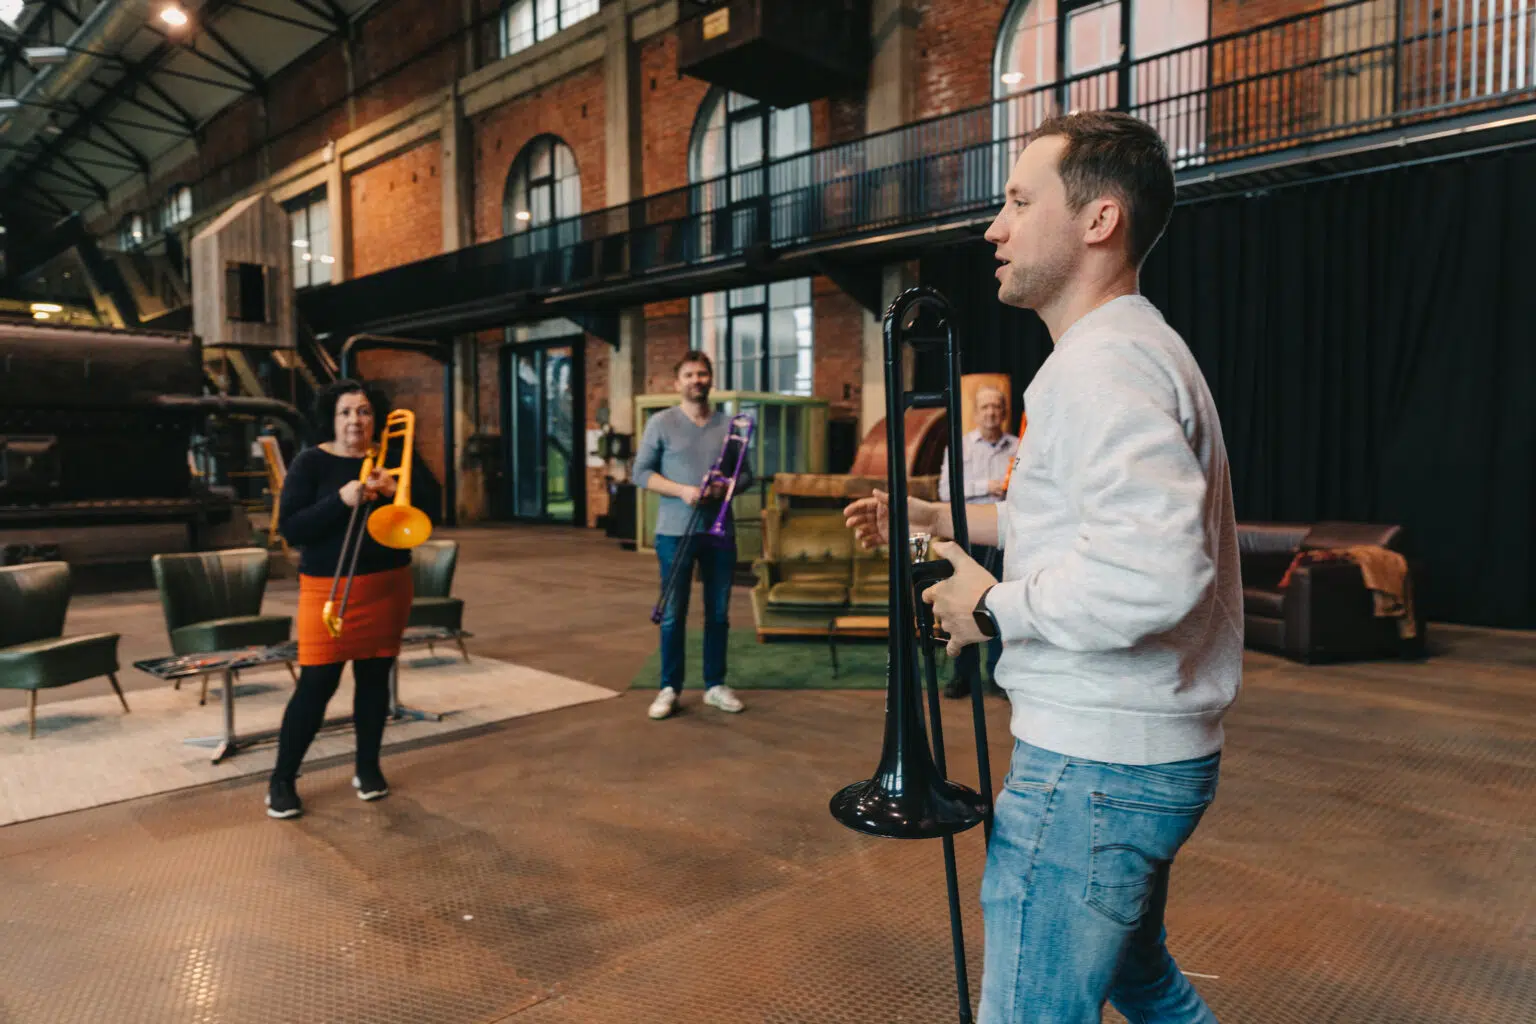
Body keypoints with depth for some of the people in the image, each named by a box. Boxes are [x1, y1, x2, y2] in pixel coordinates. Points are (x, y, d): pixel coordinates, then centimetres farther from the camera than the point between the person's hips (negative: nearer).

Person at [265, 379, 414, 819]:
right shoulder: (310, 463, -4)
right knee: (316, 684, -4)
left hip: (388, 586, 3)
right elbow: (290, 528, -11)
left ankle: (368, 767, 24)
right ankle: (282, 780, 11)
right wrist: (341, 500, -24)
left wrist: (395, 491, -17)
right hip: (331, 588, -3)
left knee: (375, 678, 9)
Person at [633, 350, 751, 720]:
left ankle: (715, 685, 21)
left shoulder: (729, 424, 7)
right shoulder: (661, 422, 0)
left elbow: (745, 473, 9)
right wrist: (681, 490, -15)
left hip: (720, 531, 3)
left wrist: (724, 489, -13)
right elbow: (641, 472, -2)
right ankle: (669, 689, 13)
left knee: (718, 612, 10)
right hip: (675, 532, -2)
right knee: (673, 614, 2)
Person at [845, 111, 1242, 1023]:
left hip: (1095, 766, -11)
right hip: (1148, 752, 11)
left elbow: (1151, 570, -36)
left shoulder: (1104, 364, -21)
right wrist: (939, 518, 20)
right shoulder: (1135, 348, 15)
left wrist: (994, 607, -21)